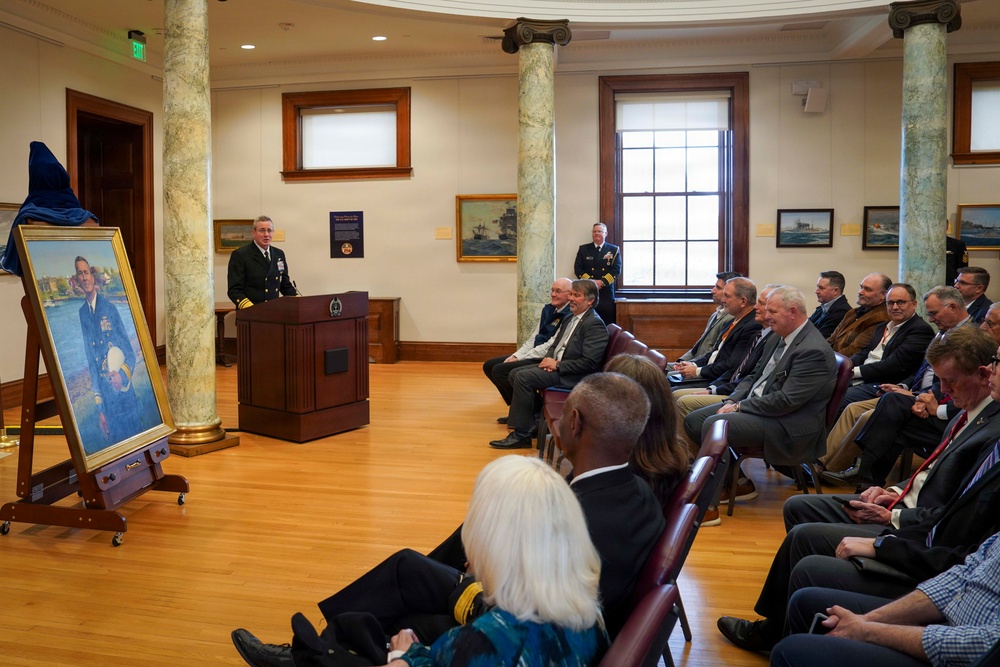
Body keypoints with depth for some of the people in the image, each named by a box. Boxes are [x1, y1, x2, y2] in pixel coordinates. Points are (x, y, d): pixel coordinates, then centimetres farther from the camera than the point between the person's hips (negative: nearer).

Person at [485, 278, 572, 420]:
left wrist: (519, 359, -16)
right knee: (489, 365, 5)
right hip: (534, 355, 10)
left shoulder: (569, 317, -15)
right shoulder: (548, 309, 13)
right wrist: (515, 356, 0)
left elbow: (552, 346, -20)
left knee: (500, 370, -21)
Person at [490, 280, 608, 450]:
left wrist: (557, 364, -18)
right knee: (515, 373, 2)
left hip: (575, 376, -10)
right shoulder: (570, 319, 16)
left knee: (523, 377, -21)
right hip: (555, 364, 10)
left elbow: (589, 363, -21)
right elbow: (554, 344, 23)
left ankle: (521, 435, -14)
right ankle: (535, 418, 6)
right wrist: (548, 359, 0)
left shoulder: (595, 324, -14)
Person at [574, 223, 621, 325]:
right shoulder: (583, 249, 12)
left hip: (606, 293, 0)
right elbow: (578, 268, 4)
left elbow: (617, 270, 0)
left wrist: (602, 282, -14)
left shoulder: (614, 250, 9)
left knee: (608, 324, -2)